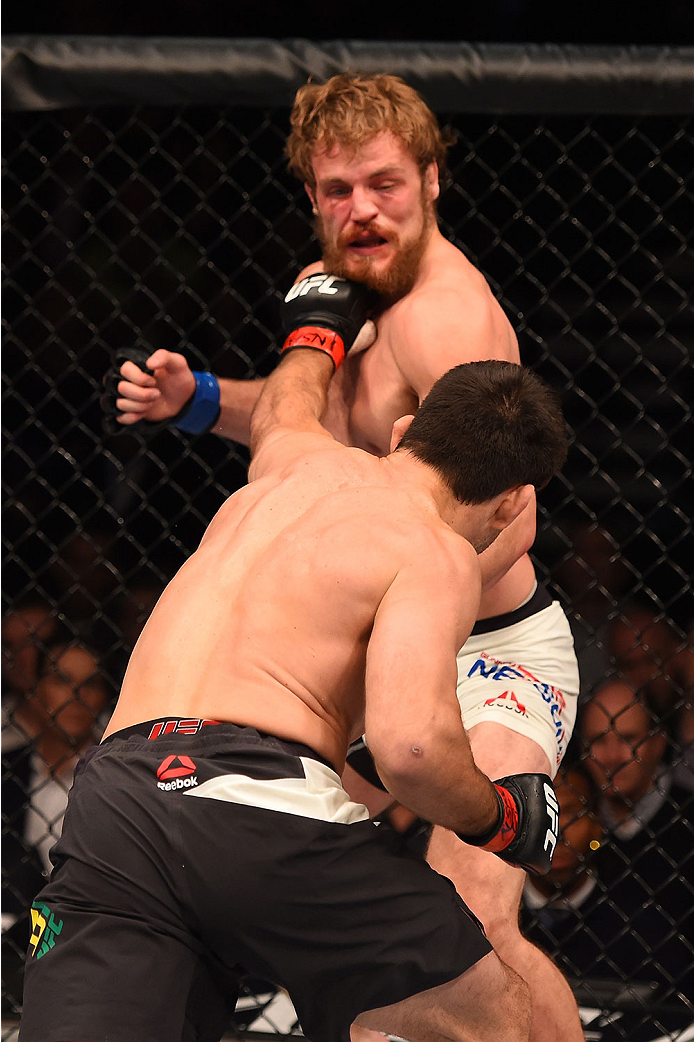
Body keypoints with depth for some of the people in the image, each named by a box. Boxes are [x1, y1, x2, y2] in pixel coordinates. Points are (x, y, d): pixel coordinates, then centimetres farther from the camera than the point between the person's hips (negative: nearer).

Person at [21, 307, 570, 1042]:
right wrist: (499, 818, 7)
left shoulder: (299, 461, 25)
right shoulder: (436, 554, 4)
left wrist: (319, 328, 74)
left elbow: (281, 406, 53)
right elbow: (410, 744, -13)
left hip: (114, 796, 6)